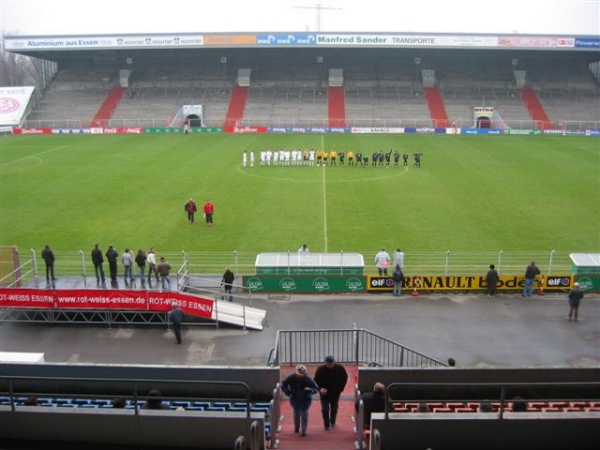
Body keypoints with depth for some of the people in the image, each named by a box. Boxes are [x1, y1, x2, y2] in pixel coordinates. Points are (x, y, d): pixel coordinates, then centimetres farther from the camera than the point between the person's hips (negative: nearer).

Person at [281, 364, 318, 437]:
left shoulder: (308, 379, -25)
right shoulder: (290, 378, -21)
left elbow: (316, 388, -18)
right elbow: (283, 385, -6)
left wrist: (310, 390, -39)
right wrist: (288, 393, -19)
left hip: (305, 400, -2)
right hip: (294, 399, 2)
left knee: (304, 414, 0)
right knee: (296, 414, 19)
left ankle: (303, 431, 14)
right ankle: (296, 428, 41)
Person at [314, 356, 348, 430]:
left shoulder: (340, 368, -15)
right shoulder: (320, 369, -20)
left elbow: (345, 377, 2)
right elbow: (316, 380, -7)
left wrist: (341, 388, -2)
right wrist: (320, 388, -22)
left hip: (335, 392, 2)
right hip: (324, 392, -2)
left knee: (334, 408, 17)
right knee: (325, 409, -3)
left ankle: (332, 422, 39)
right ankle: (326, 425, 13)